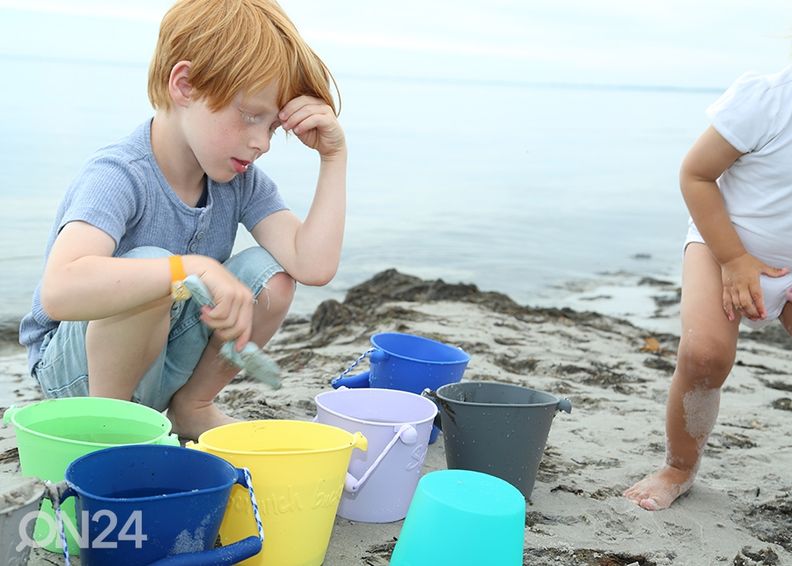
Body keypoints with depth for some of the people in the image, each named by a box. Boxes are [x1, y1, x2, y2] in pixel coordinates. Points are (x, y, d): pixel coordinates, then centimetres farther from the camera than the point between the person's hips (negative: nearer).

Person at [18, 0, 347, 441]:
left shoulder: (242, 181, -7)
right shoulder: (120, 176, -28)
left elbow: (313, 267, -20)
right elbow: (60, 292, -46)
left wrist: (334, 156, -21)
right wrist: (192, 268, -54)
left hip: (165, 365, 6)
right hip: (73, 366, -6)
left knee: (270, 275, -16)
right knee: (149, 266, -35)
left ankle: (192, 406, 6)